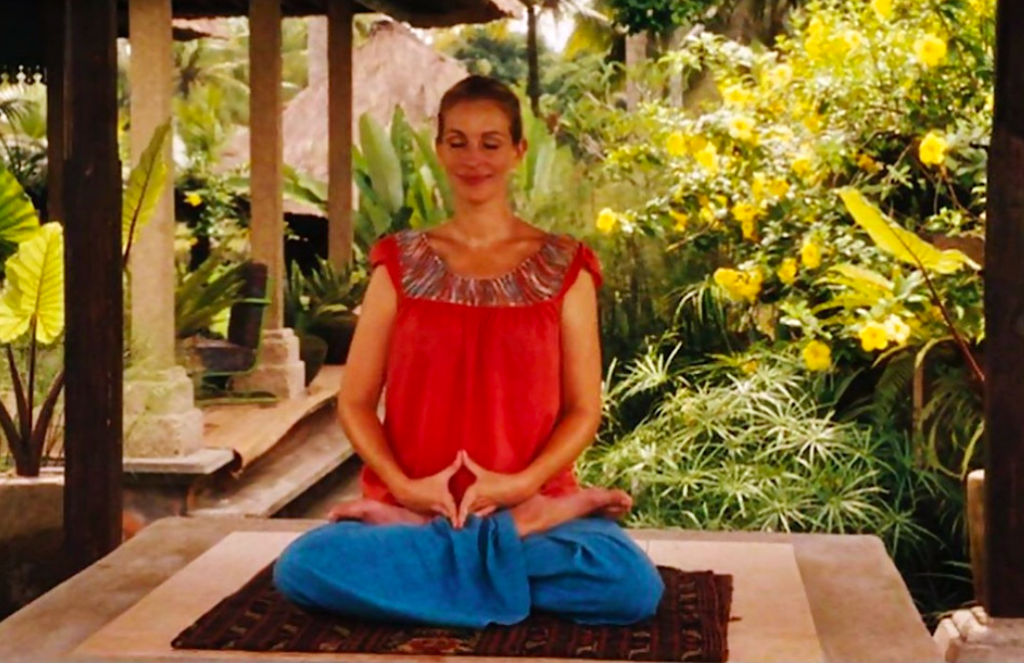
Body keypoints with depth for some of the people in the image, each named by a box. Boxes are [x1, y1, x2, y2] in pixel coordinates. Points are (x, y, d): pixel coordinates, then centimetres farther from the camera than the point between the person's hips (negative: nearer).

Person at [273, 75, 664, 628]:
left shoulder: (563, 267, 6)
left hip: (530, 500, -1)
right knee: (304, 566, -30)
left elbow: (584, 410, 4)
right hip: (412, 504, 1)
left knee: (632, 584, -31)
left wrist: (522, 484, -13)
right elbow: (355, 402, 7)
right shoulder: (402, 263, 9)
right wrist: (403, 486, -10)